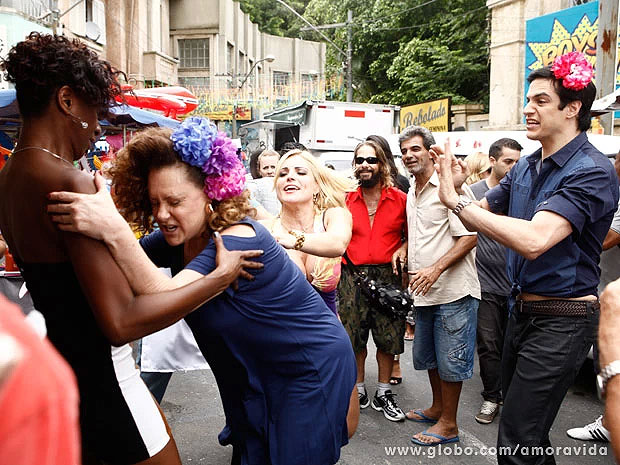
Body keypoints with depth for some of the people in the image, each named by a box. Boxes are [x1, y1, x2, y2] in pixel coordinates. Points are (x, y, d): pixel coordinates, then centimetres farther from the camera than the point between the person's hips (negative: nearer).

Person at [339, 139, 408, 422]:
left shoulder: (400, 199, 1)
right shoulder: (346, 200, 5)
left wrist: (401, 251, -9)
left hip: (387, 275, -1)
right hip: (353, 275, 1)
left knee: (388, 337, 6)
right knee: (354, 336, 8)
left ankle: (383, 394, 23)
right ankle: (358, 390, 26)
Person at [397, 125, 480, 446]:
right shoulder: (412, 194, 14)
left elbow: (469, 236, -19)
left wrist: (435, 269, -26)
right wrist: (404, 248, 9)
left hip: (452, 291, -9)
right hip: (423, 292, 9)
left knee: (450, 361, 3)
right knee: (427, 356, 20)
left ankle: (448, 424, 19)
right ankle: (437, 408, 39)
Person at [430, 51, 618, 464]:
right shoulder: (526, 167, 6)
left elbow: (534, 240, -33)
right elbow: (482, 214, 11)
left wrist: (455, 199, -30)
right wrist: (458, 188, -11)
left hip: (561, 320, -8)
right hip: (523, 309, 8)